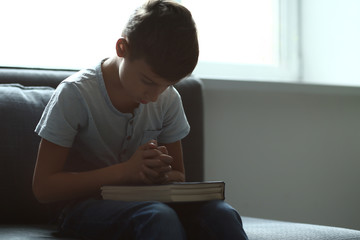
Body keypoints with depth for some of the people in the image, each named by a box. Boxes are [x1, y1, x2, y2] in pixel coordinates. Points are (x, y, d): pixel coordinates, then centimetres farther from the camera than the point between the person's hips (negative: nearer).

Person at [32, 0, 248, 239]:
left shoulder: (168, 99, 3)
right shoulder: (75, 94, -12)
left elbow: (178, 176, 14)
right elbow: (43, 187, -14)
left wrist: (162, 174, -14)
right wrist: (125, 171, -23)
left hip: (147, 202, 4)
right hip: (87, 208, -4)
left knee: (221, 214, -28)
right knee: (159, 217, -38)